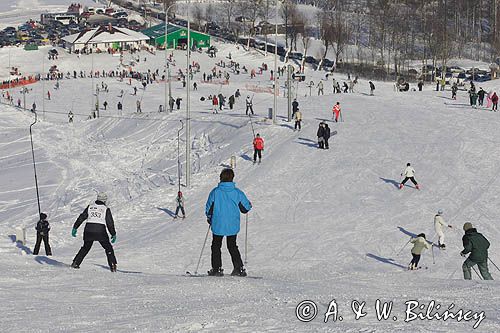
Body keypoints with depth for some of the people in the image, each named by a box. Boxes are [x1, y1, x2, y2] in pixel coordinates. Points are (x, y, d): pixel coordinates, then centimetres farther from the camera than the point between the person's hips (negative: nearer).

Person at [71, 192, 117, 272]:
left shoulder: (90, 207, 11)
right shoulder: (106, 209, 3)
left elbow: (81, 217, 9)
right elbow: (110, 223, 4)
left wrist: (75, 227, 14)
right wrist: (113, 234, 12)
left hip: (88, 231, 3)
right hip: (100, 232, -3)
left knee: (85, 247, 21)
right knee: (108, 248, 11)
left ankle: (76, 263, 16)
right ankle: (112, 265, 1)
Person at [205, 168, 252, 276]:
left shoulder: (215, 192, -10)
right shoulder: (237, 192, -8)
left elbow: (209, 208, -2)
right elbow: (246, 208, -1)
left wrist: (209, 218, 18)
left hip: (218, 226, -2)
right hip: (233, 226, 2)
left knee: (216, 246, 15)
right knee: (232, 246, 17)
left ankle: (217, 269, 10)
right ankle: (239, 268, 10)